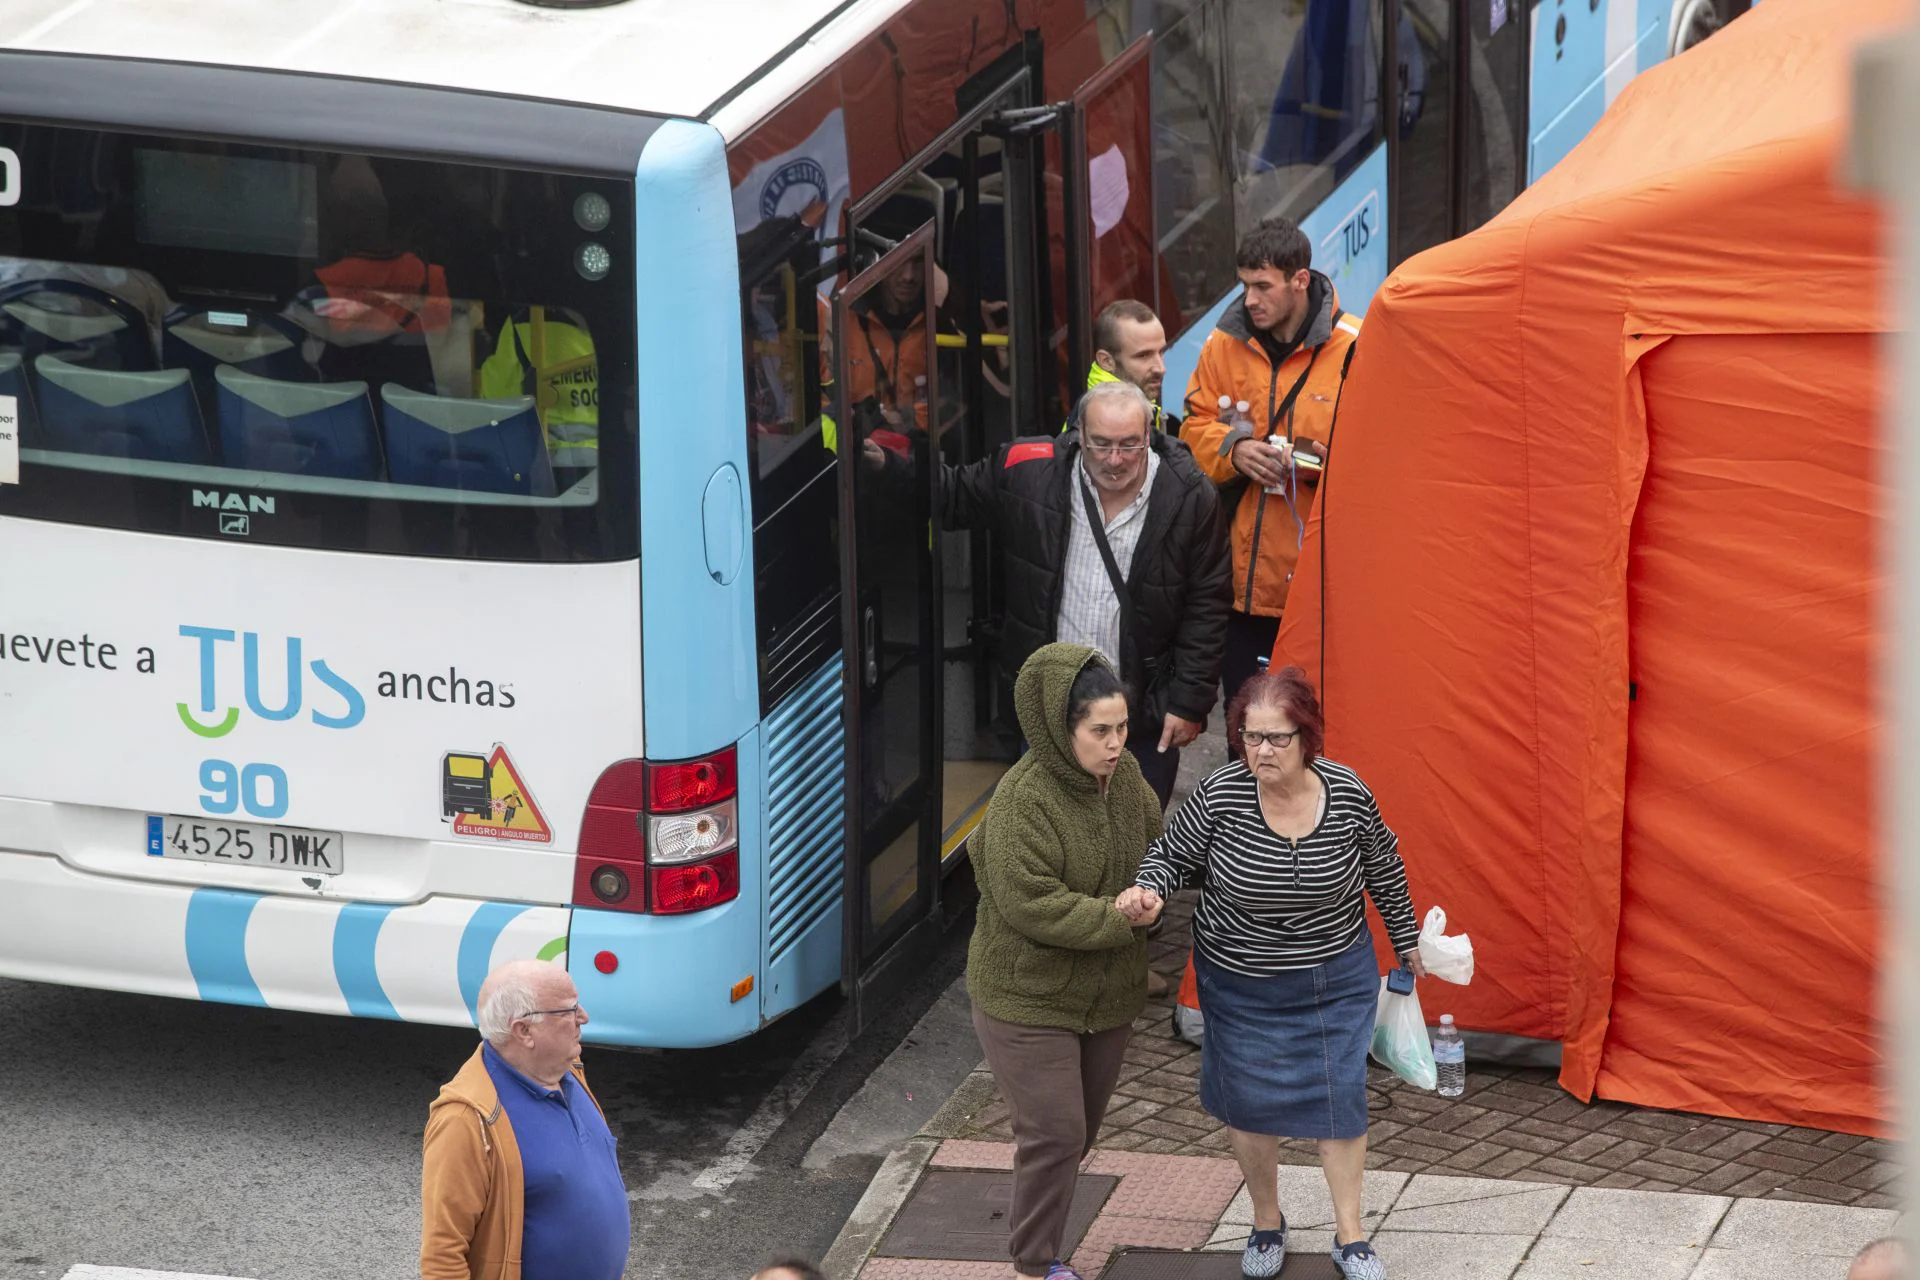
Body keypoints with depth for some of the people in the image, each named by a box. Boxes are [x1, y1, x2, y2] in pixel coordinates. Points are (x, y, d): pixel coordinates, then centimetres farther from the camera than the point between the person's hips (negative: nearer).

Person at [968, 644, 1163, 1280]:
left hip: (1106, 995, 7)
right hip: (1027, 997, -7)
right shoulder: (1024, 799, -25)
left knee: (1081, 1130, 17)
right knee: (1055, 1133, -6)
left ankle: (1033, 1221, 36)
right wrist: (1126, 917, -24)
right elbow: (1032, 906, -28)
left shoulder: (1124, 777, -2)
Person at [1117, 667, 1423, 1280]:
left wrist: (1409, 945, 14)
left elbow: (1383, 870, 2)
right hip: (1240, 982, 0)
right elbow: (1172, 855, -4)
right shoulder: (1219, 795, -20)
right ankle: (1267, 1223, 35)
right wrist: (1150, 890, -27)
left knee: (1339, 1097, 3)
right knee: (1249, 1101, 10)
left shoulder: (1347, 795, -16)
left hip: (1336, 978, 0)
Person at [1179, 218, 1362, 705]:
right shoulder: (1225, 344, 7)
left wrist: (1330, 463, -21)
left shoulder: (1354, 348, -6)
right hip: (1241, 572, 4)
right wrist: (1232, 450, -8)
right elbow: (1195, 427, 14)